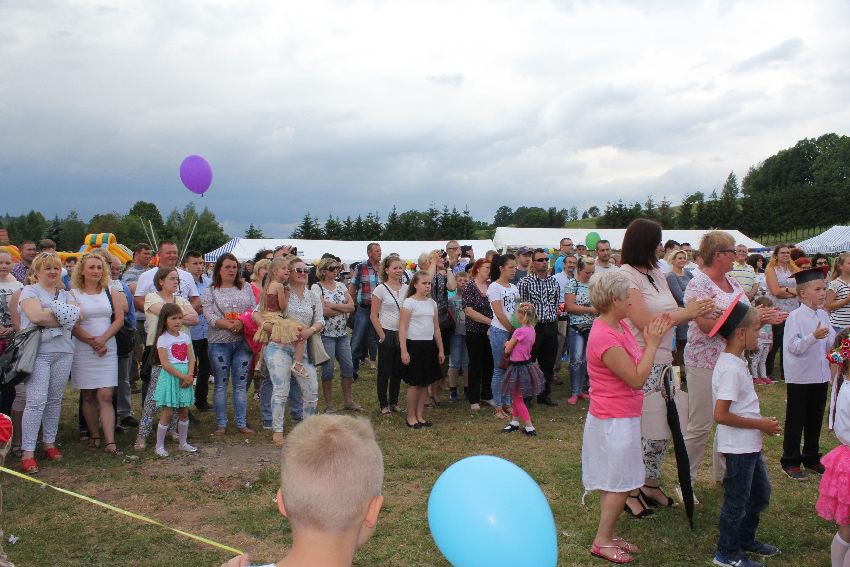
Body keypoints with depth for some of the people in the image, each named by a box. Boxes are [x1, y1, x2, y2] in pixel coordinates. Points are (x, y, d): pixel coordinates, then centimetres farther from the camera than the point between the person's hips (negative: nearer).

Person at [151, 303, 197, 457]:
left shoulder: (185, 337, 8)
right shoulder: (163, 339, -9)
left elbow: (191, 359, 5)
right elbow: (165, 364, -15)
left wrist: (189, 375, -11)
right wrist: (183, 376, -17)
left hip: (185, 377, 5)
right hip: (170, 378, -5)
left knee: (184, 412, 11)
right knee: (168, 413, -4)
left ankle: (183, 443, 23)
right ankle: (159, 446, 6)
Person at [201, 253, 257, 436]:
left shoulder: (246, 288, 11)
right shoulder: (210, 292, 3)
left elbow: (255, 310, 3)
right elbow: (209, 316, -8)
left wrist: (242, 323, -16)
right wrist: (229, 325, -20)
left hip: (243, 342, 2)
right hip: (219, 343, -2)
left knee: (241, 384, 6)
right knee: (221, 384, 5)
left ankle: (241, 423, 13)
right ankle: (221, 424, 13)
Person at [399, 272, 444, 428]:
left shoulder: (432, 303, 10)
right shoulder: (409, 302, -8)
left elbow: (436, 329, 16)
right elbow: (402, 328, -11)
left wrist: (440, 350, 14)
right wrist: (404, 351, -17)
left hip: (429, 345, 6)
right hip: (414, 345, -6)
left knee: (425, 383, 9)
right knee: (414, 383, -1)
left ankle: (420, 415, 19)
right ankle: (411, 417, 12)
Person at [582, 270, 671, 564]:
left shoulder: (619, 326, 4)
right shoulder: (604, 338, -26)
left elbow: (637, 361, 8)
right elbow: (637, 378, -23)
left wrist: (651, 339, -3)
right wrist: (652, 343, -17)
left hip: (621, 417, 9)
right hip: (614, 421, -9)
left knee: (617, 482, 17)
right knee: (620, 484, 1)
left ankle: (608, 535, 29)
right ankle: (602, 541, 14)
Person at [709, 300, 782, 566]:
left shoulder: (736, 361, 7)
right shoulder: (730, 369, -25)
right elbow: (721, 415, -29)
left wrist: (762, 422, 5)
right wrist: (761, 424, -20)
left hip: (750, 445, 10)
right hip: (738, 447, -10)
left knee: (760, 494, 23)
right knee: (737, 501, 5)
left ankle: (745, 540, 40)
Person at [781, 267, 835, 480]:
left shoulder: (823, 315, 5)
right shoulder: (795, 316, -15)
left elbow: (830, 342, 14)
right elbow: (794, 347, -20)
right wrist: (813, 337, -33)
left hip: (820, 376, 6)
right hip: (800, 377, -6)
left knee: (815, 420, 16)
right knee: (795, 421, 4)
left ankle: (811, 458, 30)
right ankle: (790, 462, 14)